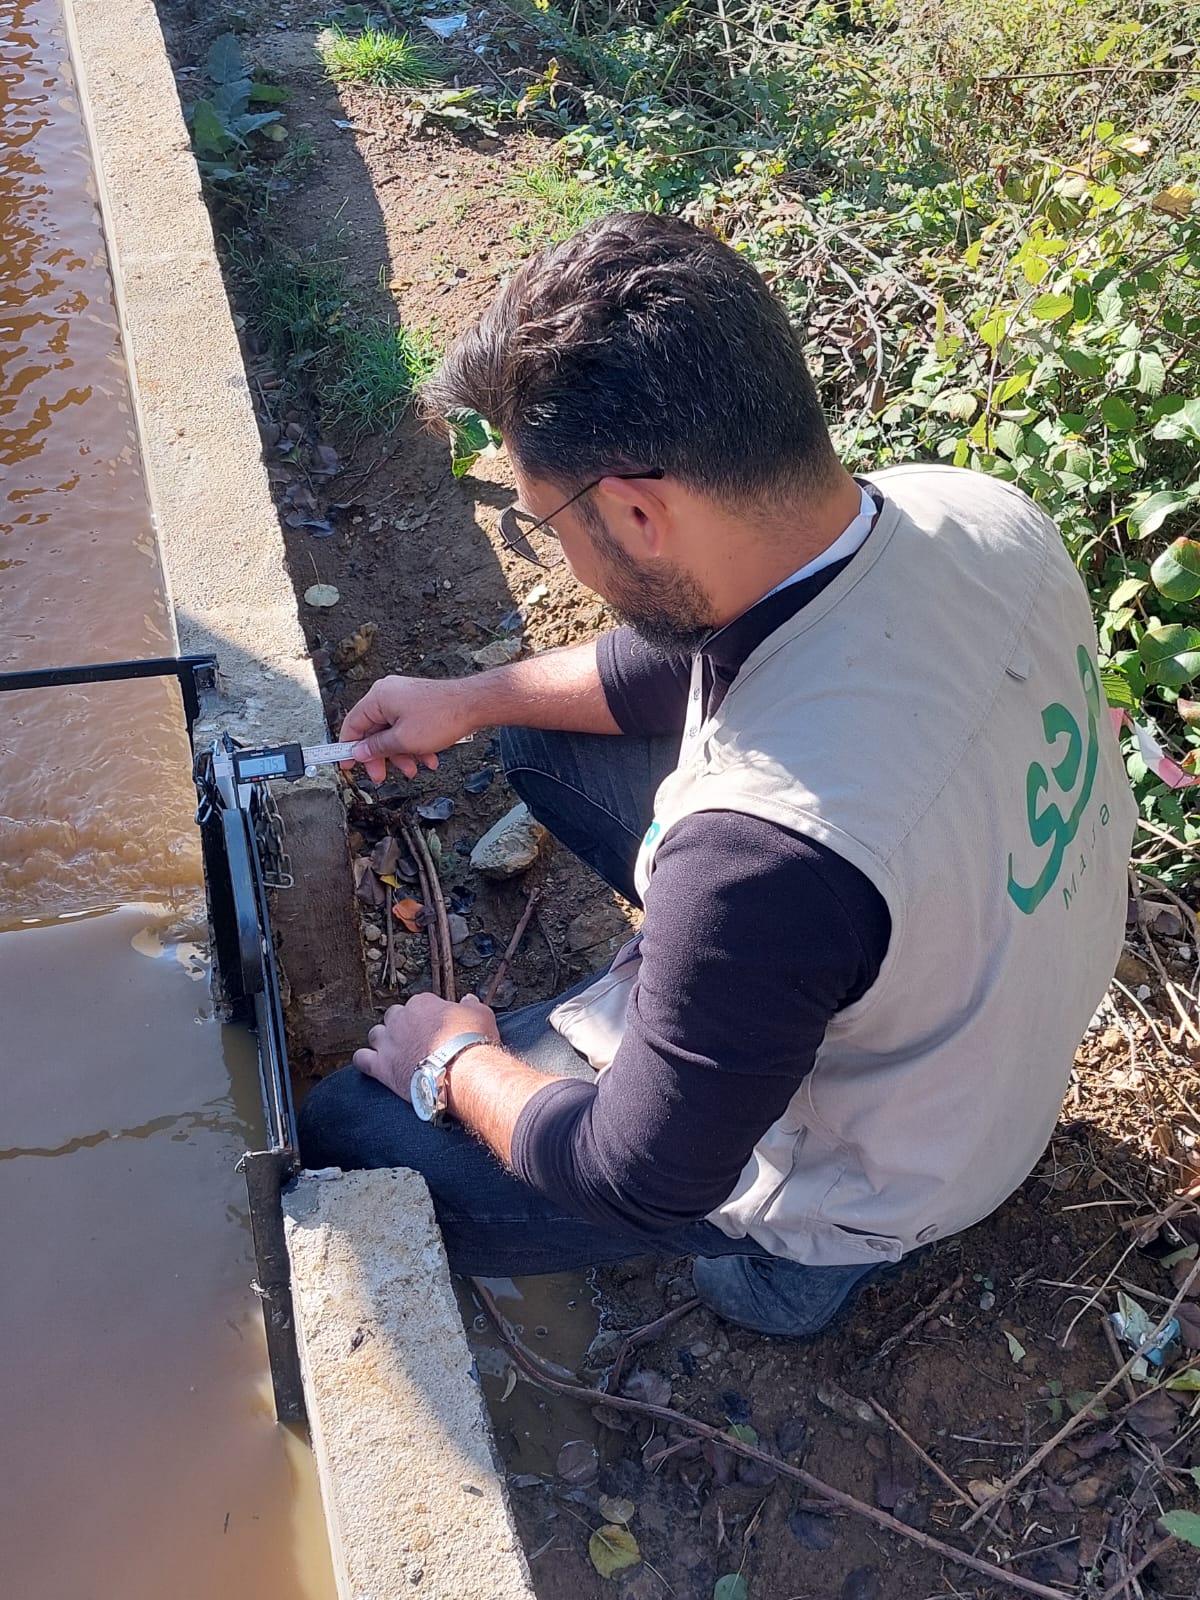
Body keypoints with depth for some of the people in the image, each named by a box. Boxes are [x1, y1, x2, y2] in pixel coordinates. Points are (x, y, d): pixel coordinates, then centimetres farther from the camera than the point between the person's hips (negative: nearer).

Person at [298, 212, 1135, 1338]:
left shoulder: (768, 850, -44)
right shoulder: (969, 508, -20)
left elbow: (640, 1182, -25)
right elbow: (692, 659, 1)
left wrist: (456, 1063, -7)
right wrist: (470, 700, 6)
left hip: (864, 1176, -7)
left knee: (341, 1133, 3)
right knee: (547, 737, 10)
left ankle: (788, 1256, 12)